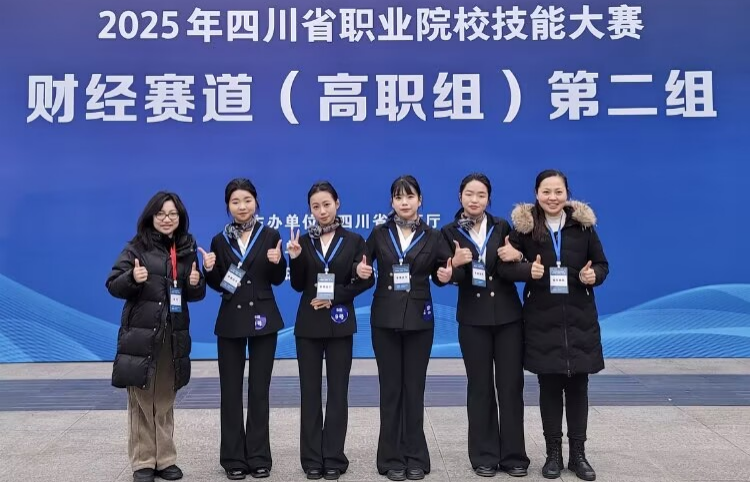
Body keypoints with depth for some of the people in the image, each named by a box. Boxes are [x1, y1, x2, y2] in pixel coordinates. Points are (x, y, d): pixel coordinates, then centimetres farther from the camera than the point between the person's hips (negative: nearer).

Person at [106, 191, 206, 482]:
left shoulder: (187, 249, 8)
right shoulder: (136, 247, -2)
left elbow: (196, 294, 14)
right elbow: (113, 286, -4)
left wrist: (196, 283, -9)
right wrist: (132, 278, -24)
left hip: (174, 335, 3)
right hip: (141, 334, -3)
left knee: (166, 400, 11)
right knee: (141, 400, 1)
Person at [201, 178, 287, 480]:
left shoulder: (270, 236, 0)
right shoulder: (220, 240, 3)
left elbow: (278, 280, 2)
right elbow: (217, 286, 6)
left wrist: (278, 262, -17)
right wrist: (210, 270, -13)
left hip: (263, 319, -1)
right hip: (230, 321, 1)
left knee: (259, 389, 6)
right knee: (231, 390, 5)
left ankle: (258, 456, 15)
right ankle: (234, 457, 15)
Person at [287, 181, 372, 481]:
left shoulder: (353, 241, 1)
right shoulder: (303, 241, 5)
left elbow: (362, 282, -1)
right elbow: (298, 286, 2)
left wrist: (334, 297, -12)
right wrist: (295, 258, -14)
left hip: (340, 323, -1)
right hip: (308, 324, 1)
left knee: (338, 391, 4)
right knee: (309, 391, 5)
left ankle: (334, 458, 13)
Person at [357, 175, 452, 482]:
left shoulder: (432, 237, 2)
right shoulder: (379, 234, 3)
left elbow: (440, 275, 8)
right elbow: (365, 267, 8)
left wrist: (446, 276, -14)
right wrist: (361, 272, -14)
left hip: (419, 320, 0)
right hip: (385, 319, 0)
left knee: (414, 388, 6)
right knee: (390, 388, 5)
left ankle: (415, 457, 17)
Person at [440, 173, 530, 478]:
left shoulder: (502, 227, 3)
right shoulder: (450, 232, 0)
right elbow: (447, 278, -7)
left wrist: (517, 257, -15)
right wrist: (456, 263, -27)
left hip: (508, 315, 1)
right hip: (473, 319, -1)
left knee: (511, 385, 3)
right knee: (480, 387, 6)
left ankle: (513, 455, 15)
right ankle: (484, 455, 17)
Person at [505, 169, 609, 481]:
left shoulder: (583, 224, 1)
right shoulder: (524, 226, -3)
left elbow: (601, 264, 7)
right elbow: (506, 265, -2)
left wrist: (593, 275, -14)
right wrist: (528, 270, -21)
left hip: (579, 318, 1)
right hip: (542, 319, -1)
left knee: (578, 385, 7)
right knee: (549, 386, 7)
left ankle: (578, 453, 21)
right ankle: (553, 453, 20)